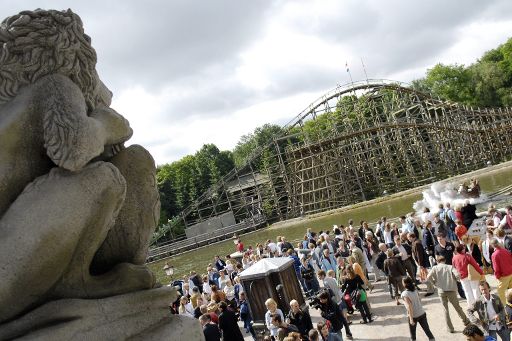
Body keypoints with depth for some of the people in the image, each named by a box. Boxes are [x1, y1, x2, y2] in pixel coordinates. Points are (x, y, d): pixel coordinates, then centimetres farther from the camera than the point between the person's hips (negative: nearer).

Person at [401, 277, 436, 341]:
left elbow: (409, 306, -22)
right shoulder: (415, 291, 2)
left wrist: (411, 318, -22)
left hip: (414, 316, -5)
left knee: (412, 331, 16)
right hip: (422, 313, 5)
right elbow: (419, 301, 11)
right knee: (427, 330, 6)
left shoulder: (404, 294, -16)